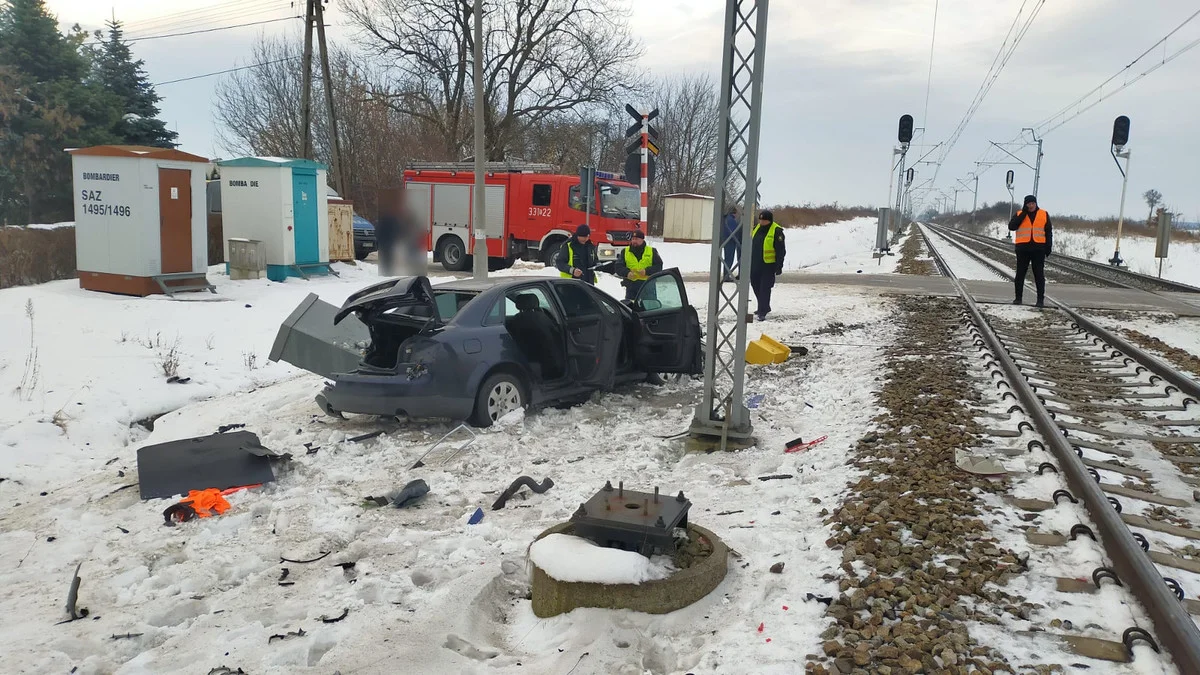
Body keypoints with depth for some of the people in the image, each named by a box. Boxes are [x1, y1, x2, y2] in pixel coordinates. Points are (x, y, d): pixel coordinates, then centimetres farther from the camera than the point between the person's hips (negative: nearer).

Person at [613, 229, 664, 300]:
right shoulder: (625, 252, 8)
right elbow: (618, 267, 4)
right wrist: (627, 273, -17)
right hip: (631, 284, 1)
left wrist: (646, 271, -17)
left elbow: (659, 266, -1)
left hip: (647, 285, -1)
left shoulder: (652, 251, 5)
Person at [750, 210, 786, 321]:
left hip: (768, 265, -8)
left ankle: (762, 312, -1)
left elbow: (781, 251, -12)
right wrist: (749, 260, 20)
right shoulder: (757, 228, 9)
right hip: (755, 264, 8)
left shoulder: (776, 231, -12)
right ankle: (765, 307, 31)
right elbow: (751, 244, 19)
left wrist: (779, 266, -14)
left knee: (765, 288, -6)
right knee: (755, 285, 15)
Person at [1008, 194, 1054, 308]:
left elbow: (1049, 232, 10)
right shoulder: (1019, 214, 6)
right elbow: (1011, 227, -10)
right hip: (1023, 248, 0)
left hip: (1039, 248, 0)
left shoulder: (1044, 215, 8)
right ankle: (1018, 297, 13)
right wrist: (1023, 213, -11)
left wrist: (1048, 247, 2)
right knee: (1020, 273, 5)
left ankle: (1041, 299, 3)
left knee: (1039, 274, 1)